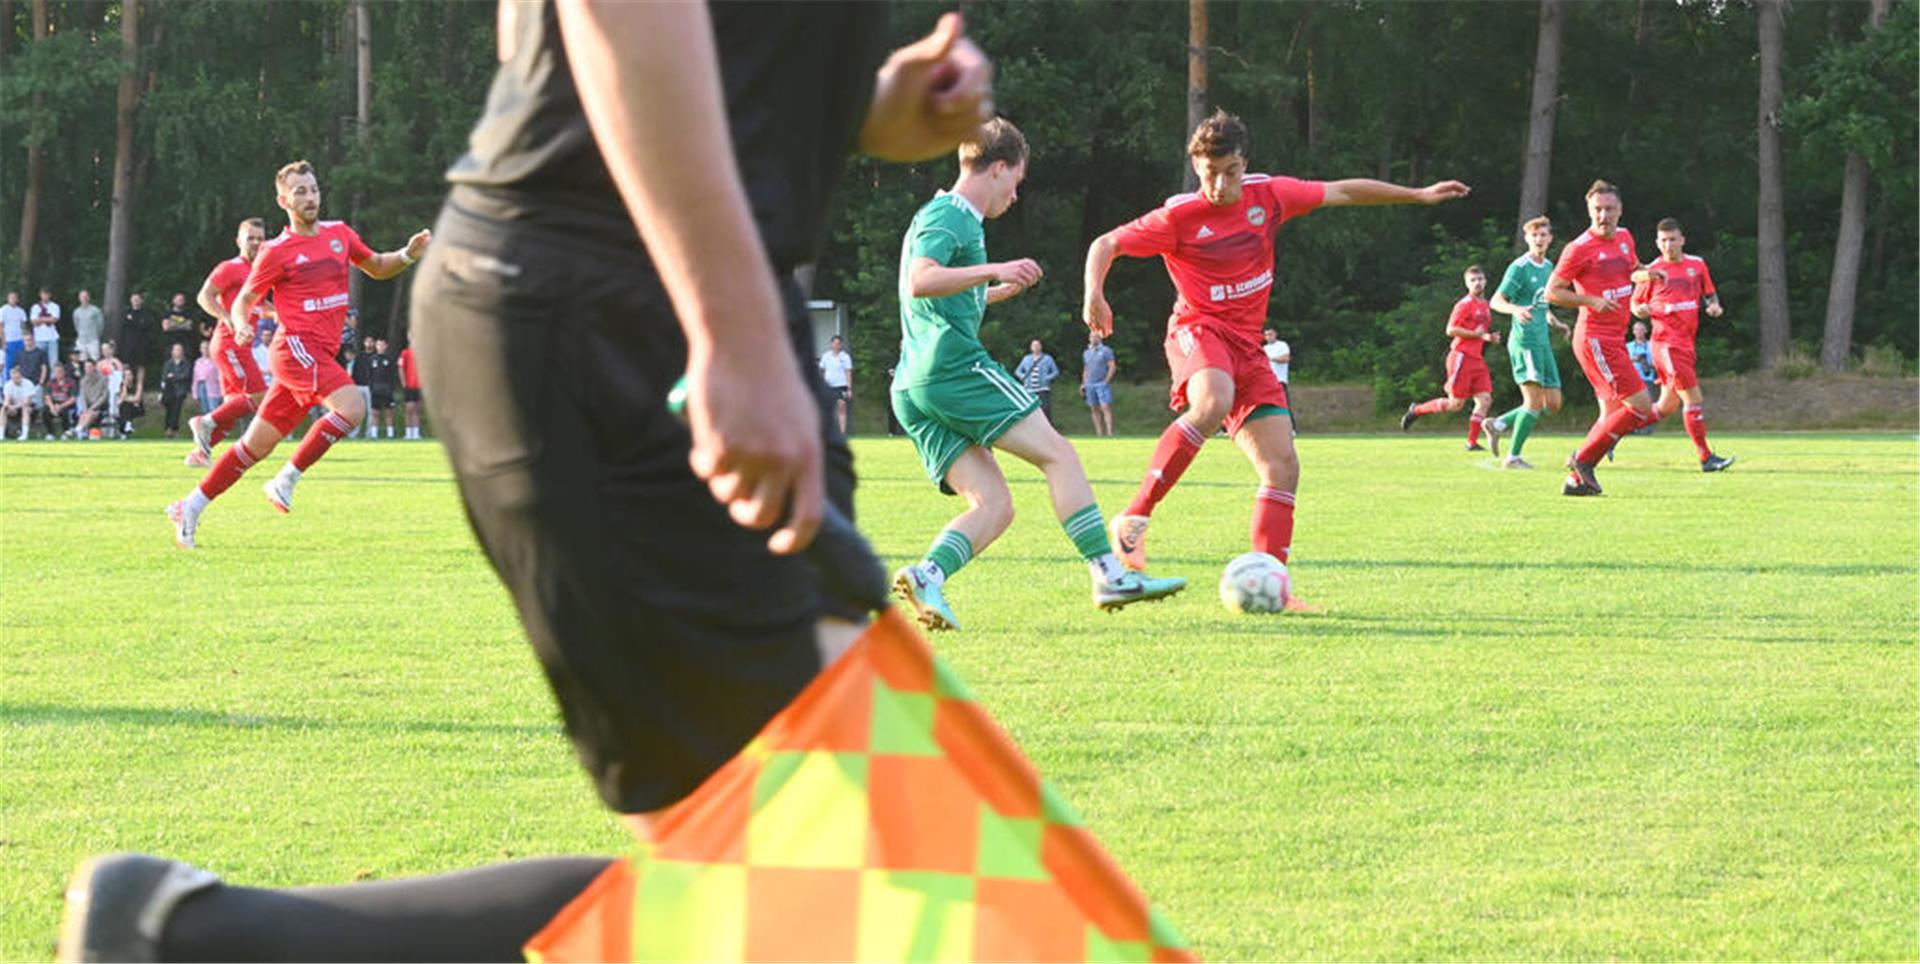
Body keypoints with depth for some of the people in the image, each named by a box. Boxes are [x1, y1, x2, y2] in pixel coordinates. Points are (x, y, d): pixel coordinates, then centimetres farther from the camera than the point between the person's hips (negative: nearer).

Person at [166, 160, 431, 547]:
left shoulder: (339, 234, 14)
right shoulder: (277, 251, -2)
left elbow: (377, 268, 27)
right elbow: (243, 300, 4)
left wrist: (407, 255, 8)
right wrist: (240, 326, -18)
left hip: (320, 355, 6)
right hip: (297, 346, -6)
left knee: (257, 445, 6)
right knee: (351, 407, -26)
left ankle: (190, 507, 11)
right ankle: (287, 479, -16)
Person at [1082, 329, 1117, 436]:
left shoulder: (1105, 351, -1)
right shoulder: (1086, 353, 17)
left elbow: (1112, 367, -6)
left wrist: (1106, 381, -12)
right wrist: (1083, 384, 14)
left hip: (1102, 384, -6)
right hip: (1090, 385, 6)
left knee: (1105, 407, -14)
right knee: (1094, 409, 3)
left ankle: (1109, 432, -19)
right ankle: (1099, 433, 5)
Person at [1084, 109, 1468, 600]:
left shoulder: (1267, 194, 2)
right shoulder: (1179, 216, -9)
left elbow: (1341, 192, 14)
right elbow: (1106, 245, -2)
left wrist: (1420, 195, 18)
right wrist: (1095, 295, -21)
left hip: (1247, 346, 6)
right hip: (1199, 330, -6)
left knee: (1282, 465, -5)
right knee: (1214, 403, -39)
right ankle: (1135, 517, -32)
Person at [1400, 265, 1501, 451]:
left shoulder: (1484, 306, 16)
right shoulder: (1464, 305, -10)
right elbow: (1451, 330, -16)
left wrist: (1489, 338, 9)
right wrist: (1476, 334, -15)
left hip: (1476, 359, 8)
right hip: (1461, 357, -8)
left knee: (1485, 400, -4)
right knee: (1456, 404, -7)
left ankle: (1472, 442, 0)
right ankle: (1416, 410, 12)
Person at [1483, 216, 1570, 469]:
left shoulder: (1548, 267, 16)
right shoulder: (1520, 267, -8)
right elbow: (1496, 301, -12)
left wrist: (1554, 322, 15)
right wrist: (1516, 310, -32)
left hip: (1543, 342, 8)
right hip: (1524, 340, -8)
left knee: (1553, 403, 5)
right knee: (1534, 401, -14)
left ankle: (1499, 424, 17)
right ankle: (1513, 457, -6)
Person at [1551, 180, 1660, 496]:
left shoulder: (1624, 238, 11)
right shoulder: (1579, 249, -11)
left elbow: (1633, 268, 31)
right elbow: (1552, 292, -8)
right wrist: (1591, 301, -19)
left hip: (1614, 338, 9)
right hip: (1595, 338, -9)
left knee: (1612, 415, 9)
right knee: (1640, 407, -12)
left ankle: (1575, 480, 14)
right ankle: (1583, 458, -3)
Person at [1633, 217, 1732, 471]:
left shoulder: (1697, 265, 9)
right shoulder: (1652, 271, -1)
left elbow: (1710, 294, 19)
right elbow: (1635, 303, 9)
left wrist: (1715, 306, -3)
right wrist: (1641, 309, -14)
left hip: (1687, 343, 6)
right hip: (1666, 343, -6)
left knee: (1667, 407, 10)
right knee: (1694, 399, -13)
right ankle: (1706, 458, -10)